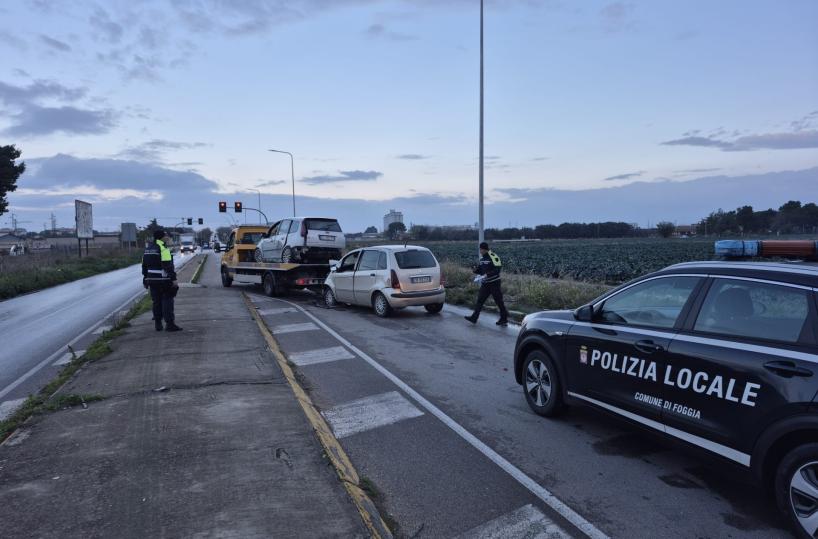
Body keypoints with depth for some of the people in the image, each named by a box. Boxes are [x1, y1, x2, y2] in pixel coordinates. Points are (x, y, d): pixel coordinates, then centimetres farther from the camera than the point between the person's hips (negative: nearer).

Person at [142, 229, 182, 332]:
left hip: (152, 279, 8)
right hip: (163, 280, -8)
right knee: (167, 301, -4)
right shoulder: (163, 248, -13)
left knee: (157, 302, 12)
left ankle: (158, 324, 15)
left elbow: (144, 264, 18)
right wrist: (173, 278, -20)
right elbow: (168, 265, -20)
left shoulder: (148, 247, 14)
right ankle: (169, 324, -6)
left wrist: (145, 277, 24)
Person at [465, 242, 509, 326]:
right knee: (480, 300, 4)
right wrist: (476, 270, -3)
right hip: (485, 283, 8)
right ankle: (474, 317, 6)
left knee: (499, 301, 0)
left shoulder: (493, 257, -15)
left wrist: (488, 274, -30)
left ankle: (504, 319, 11)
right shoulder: (482, 258, 10)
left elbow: (498, 269, -22)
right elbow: (481, 270, 19)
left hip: (494, 283, -8)